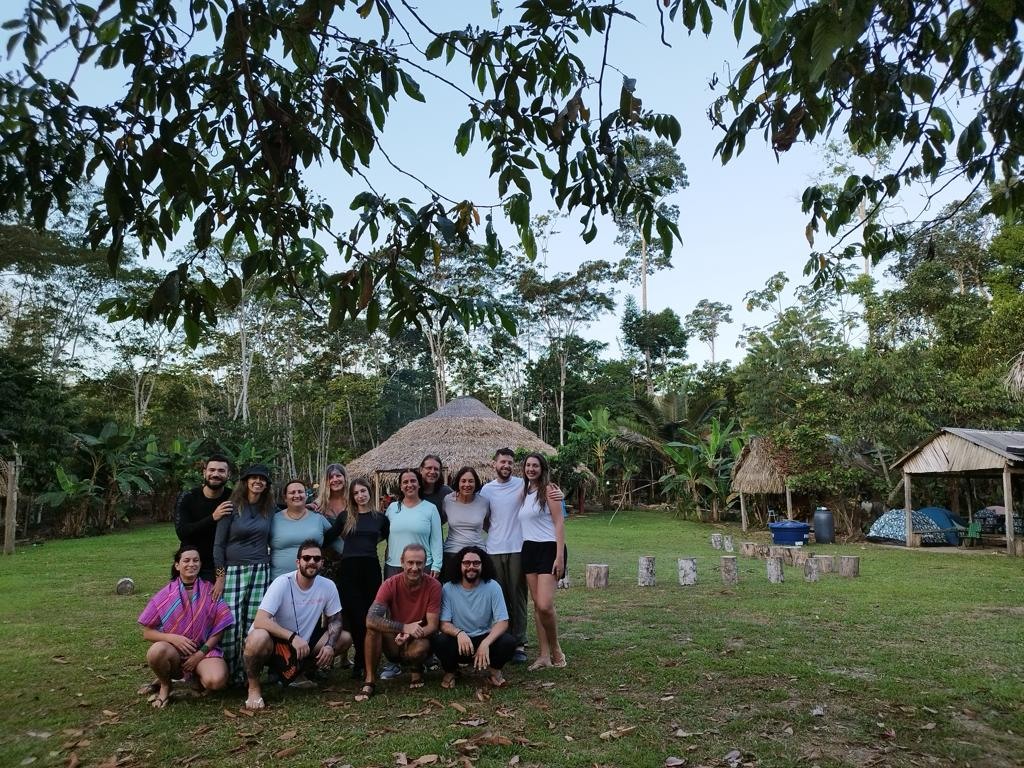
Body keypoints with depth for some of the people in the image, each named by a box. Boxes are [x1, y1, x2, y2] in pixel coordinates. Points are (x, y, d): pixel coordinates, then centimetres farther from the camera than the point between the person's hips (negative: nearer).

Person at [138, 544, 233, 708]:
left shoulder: (210, 591, -2)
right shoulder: (165, 595, -2)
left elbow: (219, 629, -1)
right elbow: (147, 633, 0)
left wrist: (201, 653, -12)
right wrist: (172, 638, -18)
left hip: (205, 650, 0)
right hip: (173, 651, 1)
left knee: (216, 681, -32)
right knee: (157, 650, -36)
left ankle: (198, 677, 7)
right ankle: (164, 685, -3)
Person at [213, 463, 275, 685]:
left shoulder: (269, 508, 9)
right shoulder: (232, 507, -2)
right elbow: (219, 544, -1)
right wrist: (220, 576, -4)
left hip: (261, 571, 3)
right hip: (233, 571, -3)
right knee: (230, 625, -7)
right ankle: (230, 675, 7)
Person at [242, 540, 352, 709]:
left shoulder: (328, 586, -9)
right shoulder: (282, 583, -22)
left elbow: (335, 620, 2)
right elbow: (260, 621, -31)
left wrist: (330, 645, -18)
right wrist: (293, 637, -40)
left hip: (303, 644, 6)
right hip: (275, 644, -5)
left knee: (345, 638, -6)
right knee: (258, 638, -38)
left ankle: (299, 673, 12)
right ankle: (253, 687, -8)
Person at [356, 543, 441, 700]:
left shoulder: (433, 586, -16)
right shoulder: (391, 584, -16)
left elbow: (432, 626, -15)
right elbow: (371, 619, -29)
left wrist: (410, 634, -35)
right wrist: (404, 627, -38)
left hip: (419, 639, -1)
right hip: (394, 643, 1)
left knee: (419, 649, -35)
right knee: (373, 627, -28)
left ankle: (417, 669, 2)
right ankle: (369, 681, -15)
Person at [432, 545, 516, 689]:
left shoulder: (492, 587, -9)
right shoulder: (448, 589, -9)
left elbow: (503, 622, -13)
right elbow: (444, 623, -12)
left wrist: (485, 643, -31)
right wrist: (459, 633, -35)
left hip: (485, 638, 0)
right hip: (459, 640, 0)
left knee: (508, 642, -28)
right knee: (438, 641, -31)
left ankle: (495, 669, 6)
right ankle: (450, 671, 4)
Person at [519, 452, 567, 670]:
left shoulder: (548, 490, -5)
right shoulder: (524, 492, 14)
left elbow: (559, 524, -9)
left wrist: (560, 556, -16)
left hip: (548, 548, -6)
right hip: (529, 549, 7)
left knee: (545, 605, -15)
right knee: (536, 604, 5)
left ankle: (556, 649, 8)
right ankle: (544, 654, 12)